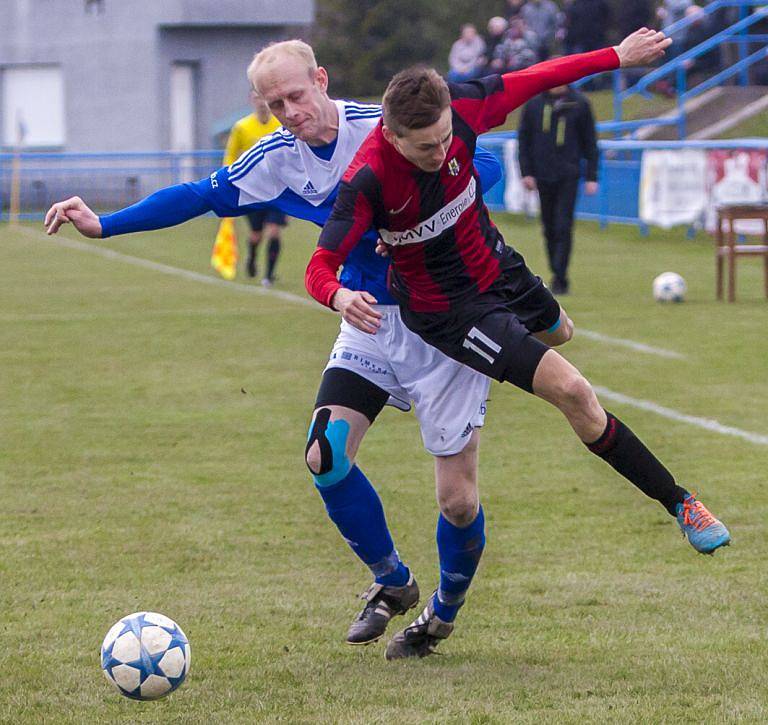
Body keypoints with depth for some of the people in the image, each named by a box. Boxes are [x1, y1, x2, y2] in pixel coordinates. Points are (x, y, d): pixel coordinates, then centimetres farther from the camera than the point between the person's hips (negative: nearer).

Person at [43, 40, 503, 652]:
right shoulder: (278, 158, -1)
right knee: (327, 459, -12)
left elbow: (485, 166, -15)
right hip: (369, 319, 5)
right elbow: (203, 196, 6)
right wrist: (104, 225, 1)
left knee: (457, 498, -6)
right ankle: (392, 583, 13)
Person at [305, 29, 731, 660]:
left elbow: (532, 81, -7)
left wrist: (617, 57, 0)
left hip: (495, 266, 7)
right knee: (571, 391, -18)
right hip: (445, 307, -7)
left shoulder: (461, 110, -23)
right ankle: (680, 504, -2)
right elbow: (320, 268, -34)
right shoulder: (367, 181, -35)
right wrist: (340, 297, -57)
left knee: (560, 332, 37)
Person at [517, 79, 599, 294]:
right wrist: (526, 172, -1)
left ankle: (559, 278, -9)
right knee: (549, 229, 8)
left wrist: (591, 177, 0)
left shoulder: (579, 104, 0)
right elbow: (523, 139, 8)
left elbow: (590, 141, 5)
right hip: (543, 176, 2)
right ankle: (557, 275, 19)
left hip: (569, 176, -2)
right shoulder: (534, 103, 4)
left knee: (563, 228, -10)